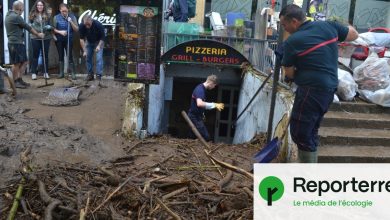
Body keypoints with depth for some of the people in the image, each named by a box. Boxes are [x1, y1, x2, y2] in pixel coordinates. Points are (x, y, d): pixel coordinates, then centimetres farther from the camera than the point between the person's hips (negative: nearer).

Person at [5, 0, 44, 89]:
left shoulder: (8, 15, 17)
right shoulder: (16, 17, -14)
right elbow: (28, 27, -10)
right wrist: (38, 34, 1)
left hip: (18, 43, 10)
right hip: (16, 43, -10)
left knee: (24, 62, 13)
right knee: (16, 63, -1)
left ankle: (19, 79, 19)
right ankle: (15, 82, 8)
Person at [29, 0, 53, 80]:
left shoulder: (47, 15, 5)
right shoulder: (33, 15, 0)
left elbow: (50, 25, 12)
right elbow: (30, 25, 1)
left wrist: (49, 27, -10)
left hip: (46, 37, 2)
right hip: (35, 38, -2)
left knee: (45, 55, 8)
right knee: (35, 55, 4)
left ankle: (46, 72, 17)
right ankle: (34, 72, 10)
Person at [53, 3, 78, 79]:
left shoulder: (72, 17, -3)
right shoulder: (56, 17, -2)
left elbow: (76, 29, -5)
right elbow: (53, 29, -1)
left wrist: (71, 22, -18)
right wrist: (60, 32, -17)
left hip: (69, 40, -1)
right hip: (59, 40, 2)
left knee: (70, 56, -7)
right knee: (60, 56, 9)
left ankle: (73, 73, -3)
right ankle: (61, 73, 18)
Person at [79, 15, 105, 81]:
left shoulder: (98, 25, -32)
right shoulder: (82, 26, -24)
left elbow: (102, 38, -21)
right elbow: (81, 39, -18)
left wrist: (99, 46, -35)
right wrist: (84, 51, -25)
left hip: (98, 42, -3)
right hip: (89, 42, 3)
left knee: (99, 58, -14)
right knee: (88, 58, 3)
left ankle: (98, 75, -10)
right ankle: (90, 74, 13)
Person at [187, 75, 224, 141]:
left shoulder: (202, 89, 12)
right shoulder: (200, 89, -19)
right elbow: (199, 104, -36)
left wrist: (215, 105, 17)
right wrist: (214, 105, -30)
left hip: (196, 117, 10)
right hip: (195, 117, -10)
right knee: (206, 137, -12)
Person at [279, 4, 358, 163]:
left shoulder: (291, 42, -11)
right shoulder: (328, 26, 5)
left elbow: (289, 74, -1)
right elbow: (354, 34, 21)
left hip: (311, 90, -8)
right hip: (329, 87, 8)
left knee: (300, 133, 0)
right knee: (310, 131, 18)